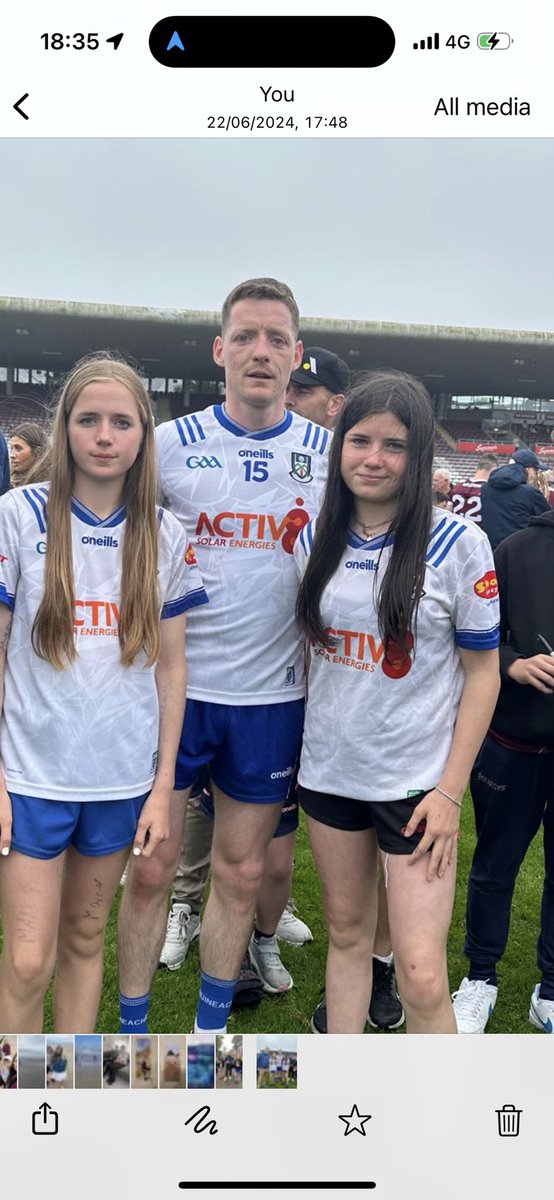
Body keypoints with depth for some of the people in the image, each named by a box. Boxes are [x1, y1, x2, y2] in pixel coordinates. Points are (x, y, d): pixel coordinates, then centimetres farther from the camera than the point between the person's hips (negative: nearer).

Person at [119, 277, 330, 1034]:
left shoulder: (332, 453, 2)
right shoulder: (170, 444, -2)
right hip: (172, 685, -1)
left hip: (272, 696, 1)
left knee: (241, 873, 13)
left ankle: (211, 1027, 34)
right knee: (151, 869, 6)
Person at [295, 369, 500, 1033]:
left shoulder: (458, 543, -10)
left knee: (421, 978, -6)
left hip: (414, 781, -4)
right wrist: (299, 739, 8)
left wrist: (450, 791, -10)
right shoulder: (314, 539, 1)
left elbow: (483, 673, -6)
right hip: (327, 769, 4)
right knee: (347, 934, 18)